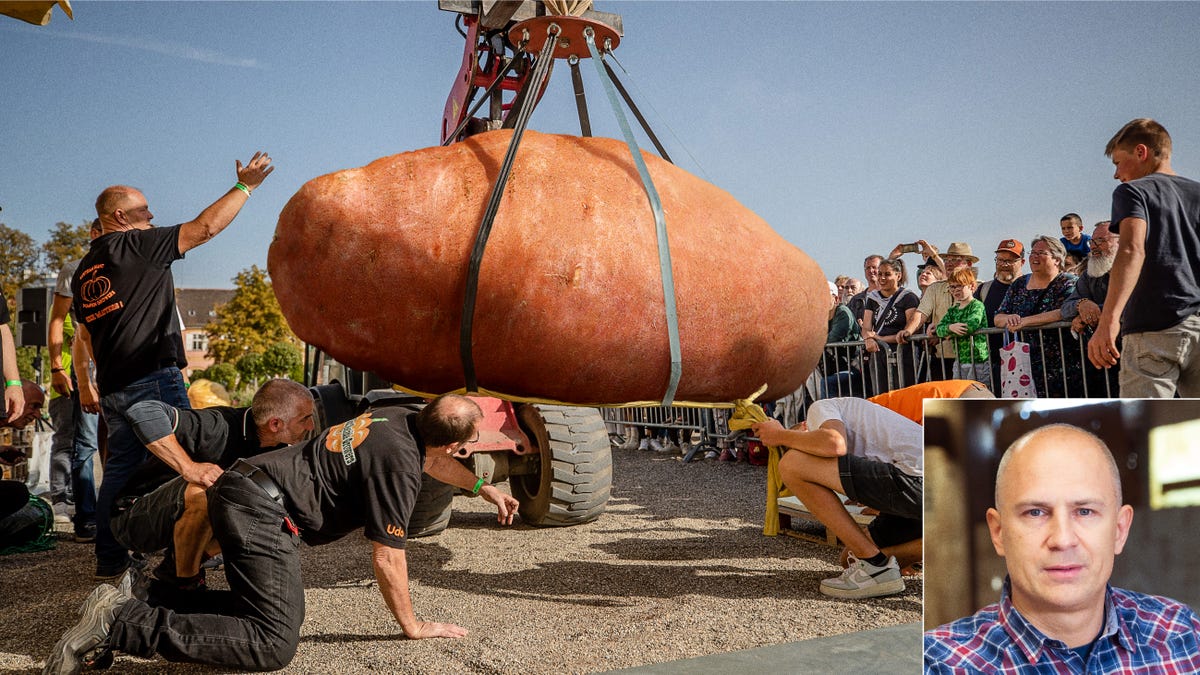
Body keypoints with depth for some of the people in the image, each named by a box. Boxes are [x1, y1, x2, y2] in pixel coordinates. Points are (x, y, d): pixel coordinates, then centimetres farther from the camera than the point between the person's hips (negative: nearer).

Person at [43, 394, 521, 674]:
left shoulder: (402, 419, 9)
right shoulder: (396, 463, -18)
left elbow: (432, 461, 35)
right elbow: (386, 557, -13)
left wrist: (485, 489, 44)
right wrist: (413, 627, 0)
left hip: (240, 487, 10)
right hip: (261, 511, -10)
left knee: (274, 609, 18)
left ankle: (133, 604, 12)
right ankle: (123, 625, -14)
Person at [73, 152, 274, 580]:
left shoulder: (84, 269, 18)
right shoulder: (135, 245, -6)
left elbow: (84, 334, 22)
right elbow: (206, 227, -9)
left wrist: (87, 384, 27)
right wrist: (245, 186, -1)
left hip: (113, 385, 9)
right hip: (154, 377, -8)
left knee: (120, 468, 12)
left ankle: (109, 560, 15)